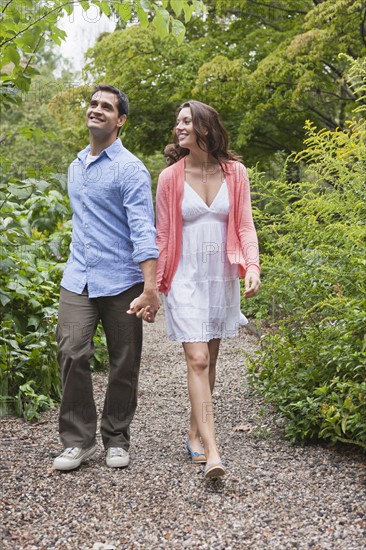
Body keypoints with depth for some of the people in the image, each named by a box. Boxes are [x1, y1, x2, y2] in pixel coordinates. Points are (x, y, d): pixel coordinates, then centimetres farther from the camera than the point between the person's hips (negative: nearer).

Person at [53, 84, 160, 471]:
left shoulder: (130, 169, -7)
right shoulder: (74, 168, 15)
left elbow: (143, 231, -15)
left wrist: (151, 288, -23)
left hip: (120, 282, -5)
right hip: (77, 280, 5)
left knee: (123, 365, 5)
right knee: (72, 355, -8)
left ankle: (116, 440, 20)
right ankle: (78, 440, 5)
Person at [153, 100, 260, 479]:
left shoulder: (235, 173, 2)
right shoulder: (171, 177, -2)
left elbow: (245, 227, 3)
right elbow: (163, 237, 1)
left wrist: (252, 267, -13)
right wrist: (153, 288, 0)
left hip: (222, 278, 2)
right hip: (186, 279, -2)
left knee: (209, 360, 10)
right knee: (197, 360, -11)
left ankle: (195, 433, 27)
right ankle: (212, 452, -13)